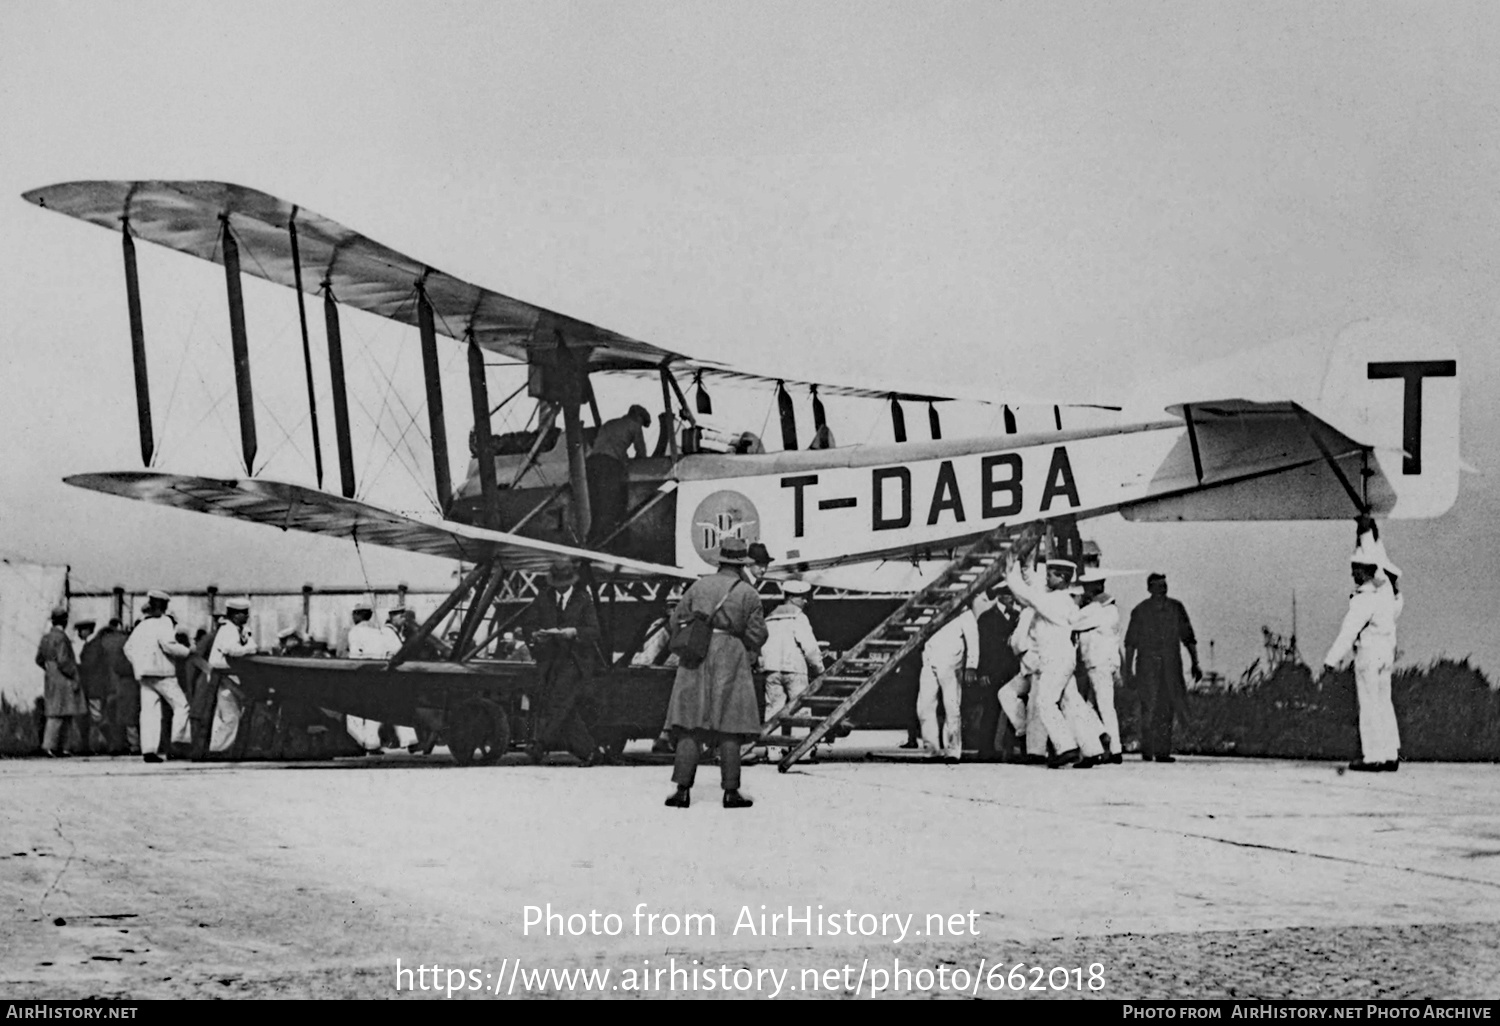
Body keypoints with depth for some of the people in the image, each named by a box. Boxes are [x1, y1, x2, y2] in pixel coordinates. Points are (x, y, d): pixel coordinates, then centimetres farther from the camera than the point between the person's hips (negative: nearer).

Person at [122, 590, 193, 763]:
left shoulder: (142, 625, 17)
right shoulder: (164, 622, -4)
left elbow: (128, 647, 17)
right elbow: (168, 644, -17)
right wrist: (187, 651, -5)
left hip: (144, 673, 7)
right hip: (162, 672, -7)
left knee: (149, 710, 3)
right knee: (180, 705, 1)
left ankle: (148, 749, -5)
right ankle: (180, 741, -13)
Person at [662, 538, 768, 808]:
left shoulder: (699, 585, 5)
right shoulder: (749, 594, -2)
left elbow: (675, 622, 7)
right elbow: (757, 634, 0)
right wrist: (748, 655, 20)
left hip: (696, 663, 2)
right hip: (731, 661, -2)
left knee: (689, 727, 2)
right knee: (729, 729, 2)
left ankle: (683, 789, -3)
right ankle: (730, 791, 2)